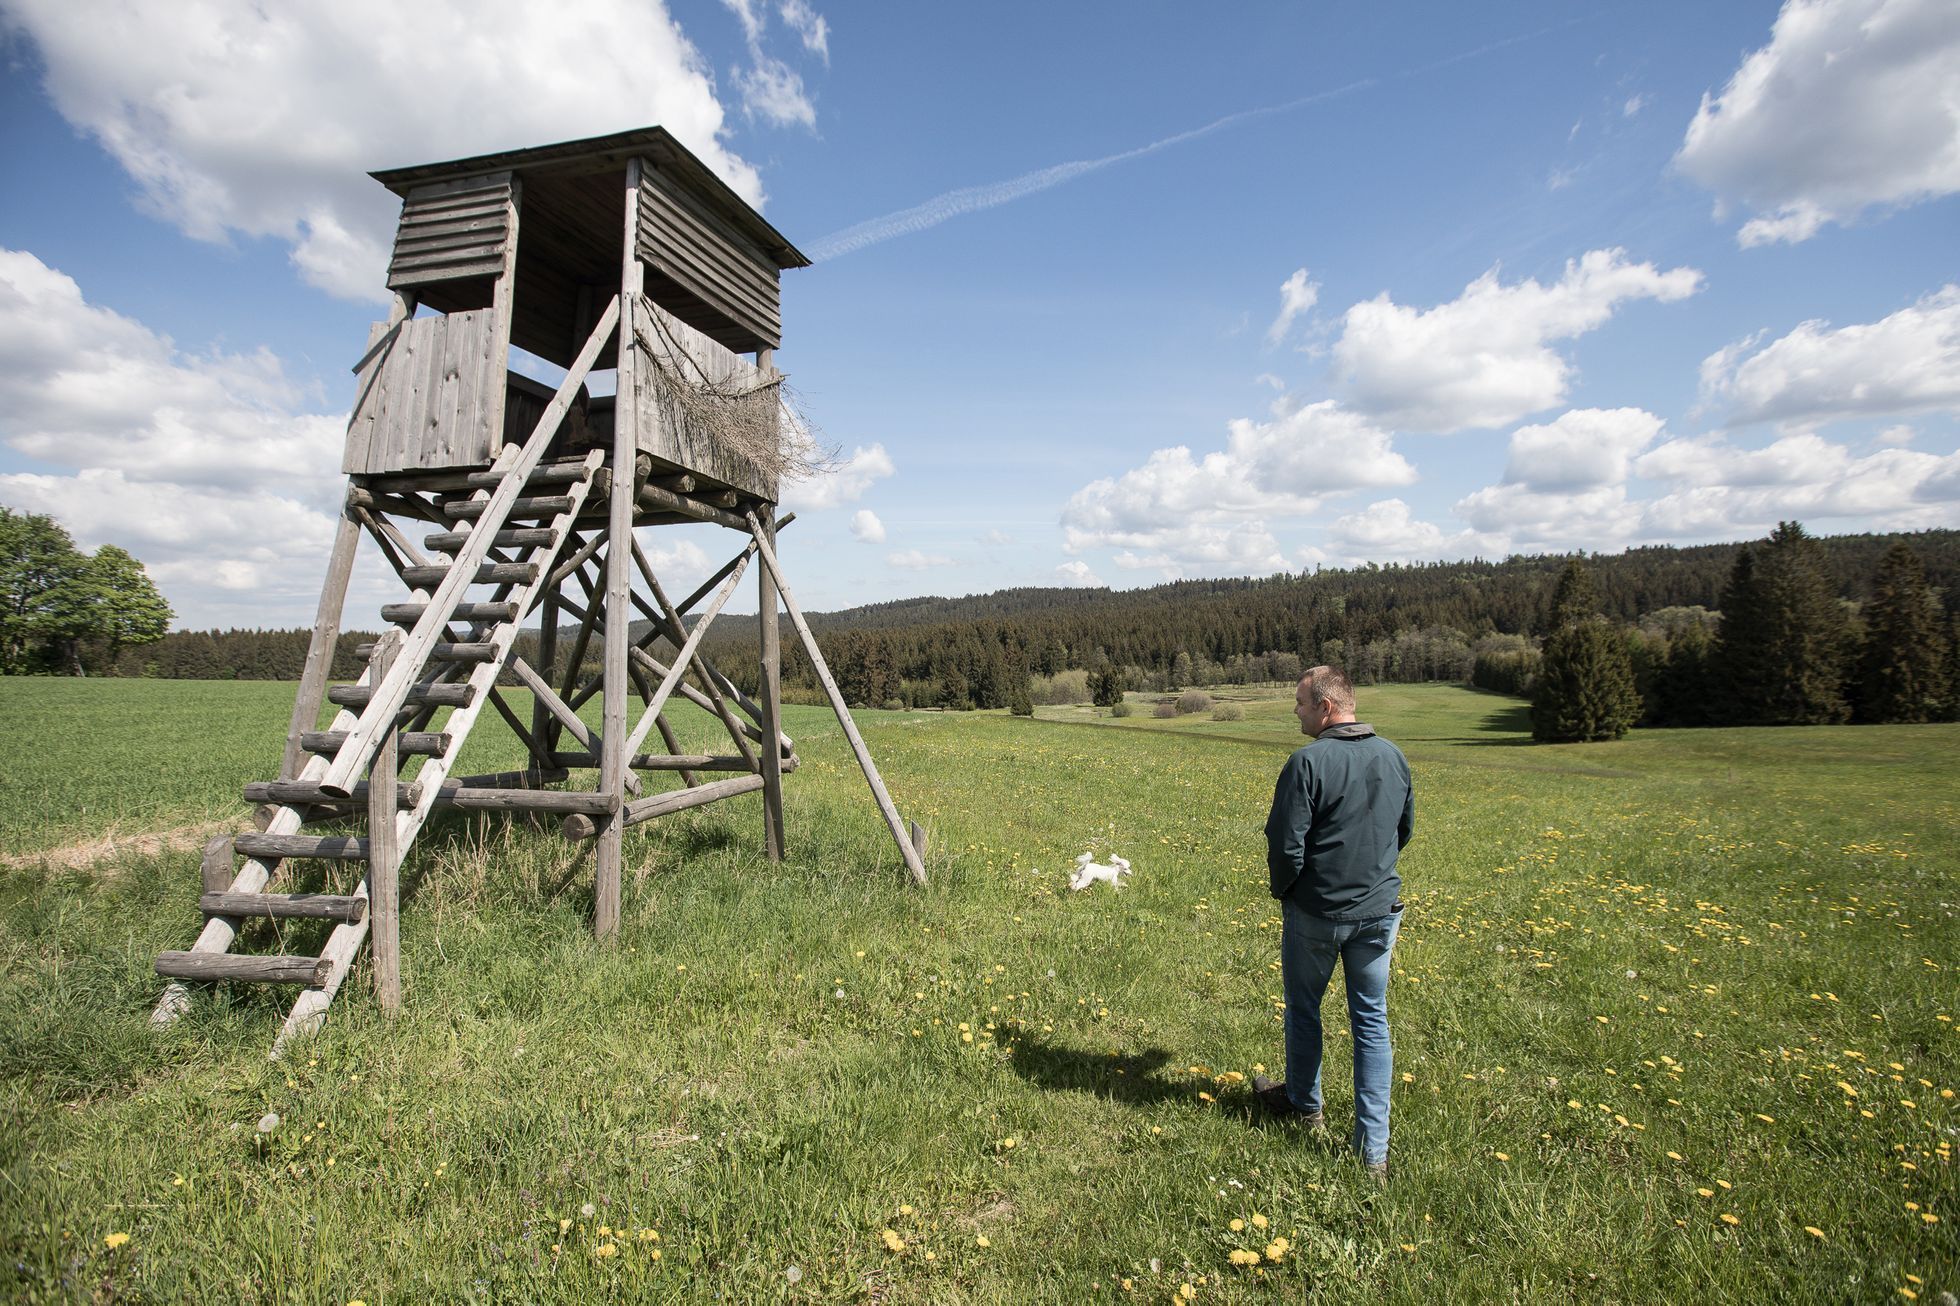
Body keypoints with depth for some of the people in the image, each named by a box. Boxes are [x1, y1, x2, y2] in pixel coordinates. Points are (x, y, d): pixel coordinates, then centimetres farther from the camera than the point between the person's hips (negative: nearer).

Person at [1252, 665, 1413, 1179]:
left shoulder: (1308, 762, -21)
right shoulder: (1393, 757, 0)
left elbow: (1286, 845, -19)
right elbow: (1404, 831, 13)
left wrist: (1283, 891, 0)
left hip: (1316, 911, -5)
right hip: (1380, 910, 5)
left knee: (1303, 1008, 18)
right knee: (1371, 1021, 13)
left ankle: (1305, 1104, 39)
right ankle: (1374, 1150, 16)